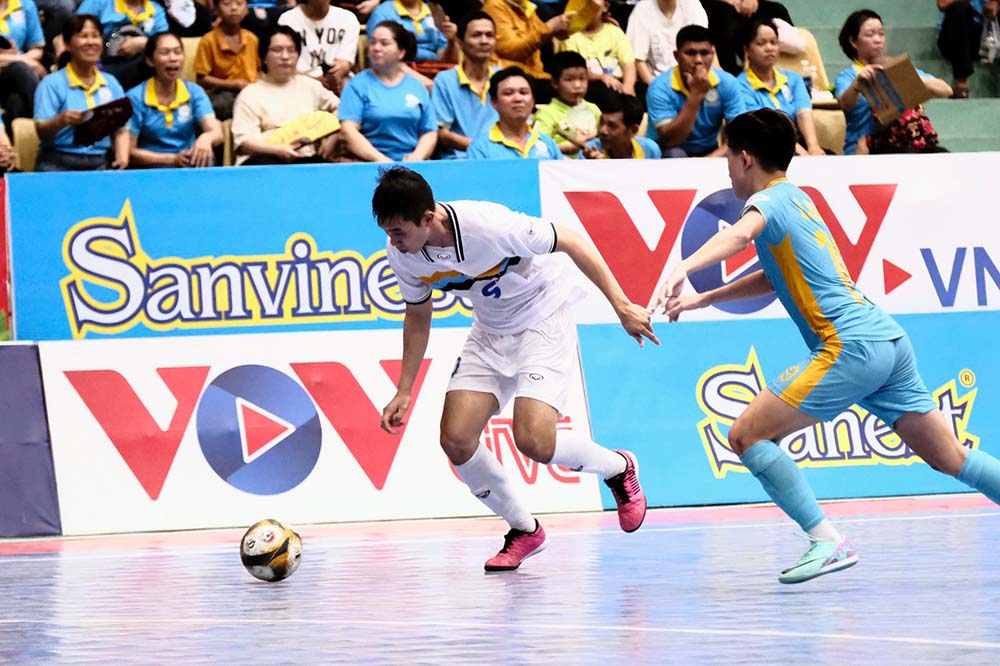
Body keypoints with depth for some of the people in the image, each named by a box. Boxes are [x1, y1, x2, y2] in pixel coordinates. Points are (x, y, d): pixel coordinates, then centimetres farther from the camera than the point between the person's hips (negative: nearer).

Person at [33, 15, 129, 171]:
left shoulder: (111, 83, 15)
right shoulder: (52, 84, 0)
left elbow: (120, 130, 16)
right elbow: (42, 133, -8)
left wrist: (122, 159, -5)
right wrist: (61, 121, -30)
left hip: (100, 164, 4)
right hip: (59, 164, -4)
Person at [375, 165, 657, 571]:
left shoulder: (487, 225, -33)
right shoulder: (402, 253, -13)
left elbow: (571, 242, -21)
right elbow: (418, 317, 7)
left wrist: (621, 305, -21)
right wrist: (404, 391, 3)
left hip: (543, 321, -6)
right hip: (490, 332, 6)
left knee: (533, 441, -22)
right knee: (456, 439, -10)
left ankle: (618, 469, 10)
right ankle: (524, 531, 12)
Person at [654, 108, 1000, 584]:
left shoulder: (771, 198, -3)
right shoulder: (797, 198, 24)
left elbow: (740, 233, -28)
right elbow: (776, 276, 38)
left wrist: (683, 269, -43)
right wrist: (702, 299, 35)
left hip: (851, 346, -9)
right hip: (889, 341, 9)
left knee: (748, 435, -7)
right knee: (950, 459, 12)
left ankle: (828, 543, -13)